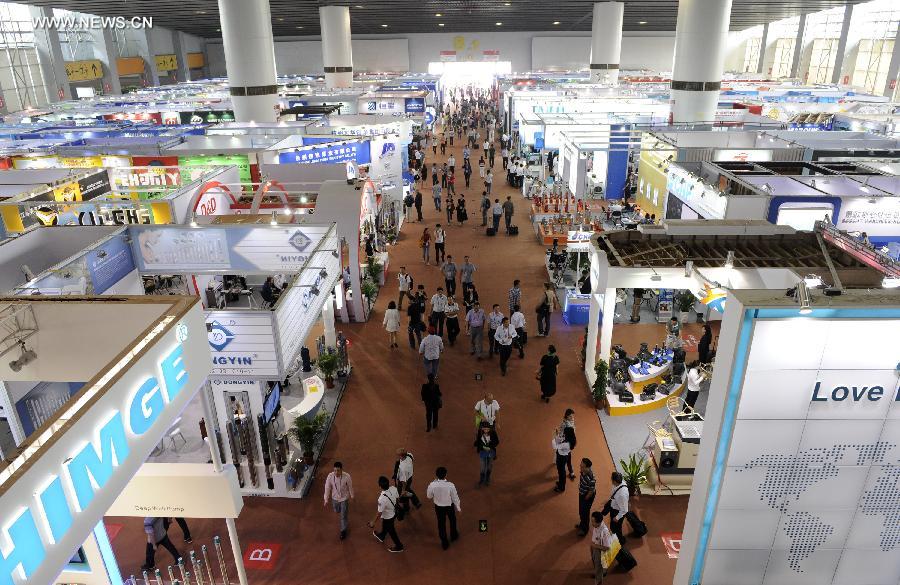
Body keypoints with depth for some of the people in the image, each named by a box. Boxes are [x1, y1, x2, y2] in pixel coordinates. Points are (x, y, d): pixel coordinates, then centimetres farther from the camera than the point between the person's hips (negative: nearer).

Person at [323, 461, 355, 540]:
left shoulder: (347, 476, -31)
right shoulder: (330, 476, -27)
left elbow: (350, 487, -11)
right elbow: (327, 488, -12)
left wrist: (352, 495, 4)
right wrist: (326, 499, -3)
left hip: (344, 498, -3)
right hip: (335, 498, 3)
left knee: (343, 516, 6)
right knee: (336, 511, 28)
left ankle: (343, 530, 31)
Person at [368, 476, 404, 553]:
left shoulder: (382, 499, -42)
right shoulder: (393, 488, -23)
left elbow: (379, 513, -29)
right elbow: (397, 497, -3)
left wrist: (373, 522, -13)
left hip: (388, 516, -7)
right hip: (394, 512, 7)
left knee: (391, 531, 21)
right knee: (385, 526, 35)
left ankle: (399, 546, 42)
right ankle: (381, 536, 63)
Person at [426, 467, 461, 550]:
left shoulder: (432, 485, -27)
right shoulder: (450, 485, -30)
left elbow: (429, 496, -7)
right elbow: (455, 497, -15)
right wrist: (458, 508, 2)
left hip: (438, 507, 1)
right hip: (449, 506, -1)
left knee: (441, 524, 21)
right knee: (452, 521, 28)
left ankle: (445, 543, 36)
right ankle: (453, 536, 52)